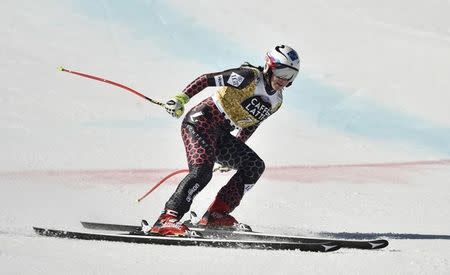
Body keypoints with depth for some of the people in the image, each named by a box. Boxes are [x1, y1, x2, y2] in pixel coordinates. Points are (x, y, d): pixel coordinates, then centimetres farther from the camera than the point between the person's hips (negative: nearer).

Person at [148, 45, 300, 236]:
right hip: (201, 121, -8)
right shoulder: (250, 77, -12)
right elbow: (207, 79, -15)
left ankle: (216, 214, -9)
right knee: (202, 171, -27)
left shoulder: (276, 101, 12)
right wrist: (182, 98, -27)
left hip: (220, 134, 8)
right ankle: (167, 218, -30)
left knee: (254, 166, -5)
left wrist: (233, 155, 29)